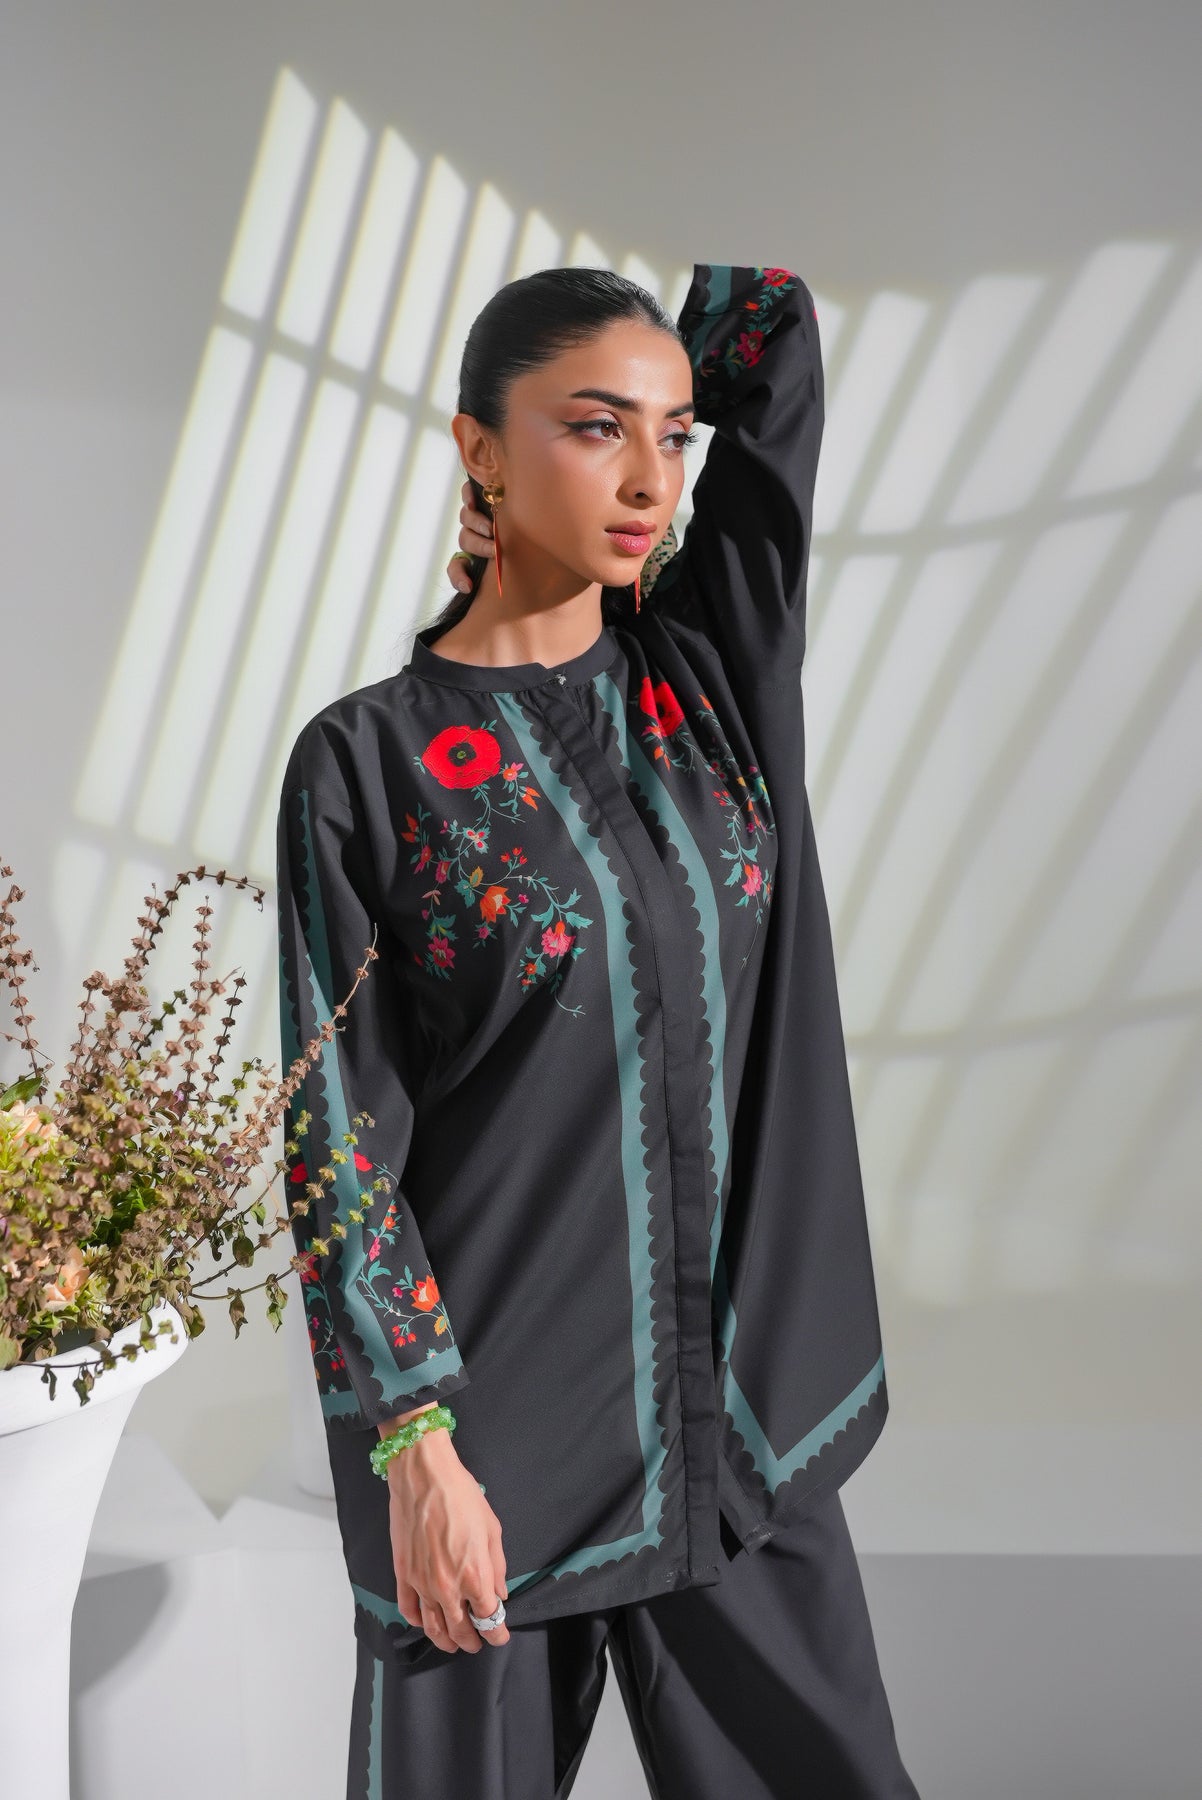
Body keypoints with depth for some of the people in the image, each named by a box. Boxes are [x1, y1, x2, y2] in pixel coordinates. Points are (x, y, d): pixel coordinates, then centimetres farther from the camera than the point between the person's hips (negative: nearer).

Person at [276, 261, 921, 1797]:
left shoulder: (707, 666, 3)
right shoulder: (365, 763, -9)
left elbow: (770, 352, -2)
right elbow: (342, 1133, -11)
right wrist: (414, 1448, -13)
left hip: (745, 1398, 4)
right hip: (492, 1418, -3)